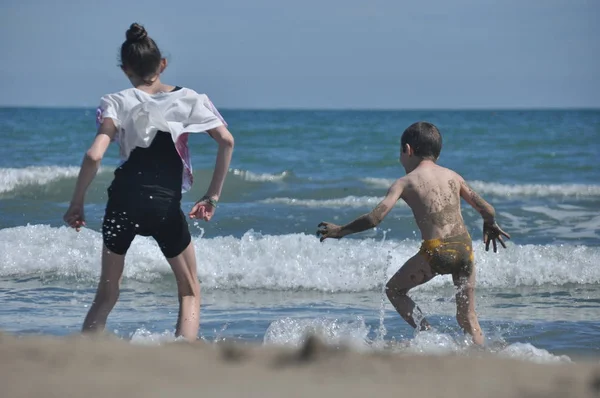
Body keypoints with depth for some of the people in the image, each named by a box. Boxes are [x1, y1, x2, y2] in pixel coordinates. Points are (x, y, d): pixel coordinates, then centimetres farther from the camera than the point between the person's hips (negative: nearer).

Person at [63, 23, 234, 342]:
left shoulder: (118, 103, 1)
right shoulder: (188, 99, 6)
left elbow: (93, 156, -11)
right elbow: (226, 140, -4)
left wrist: (76, 203, -1)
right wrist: (213, 196, 1)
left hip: (123, 199, 0)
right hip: (166, 205, 0)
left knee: (106, 293, 17)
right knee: (189, 292, 15)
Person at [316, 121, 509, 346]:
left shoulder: (405, 182, 4)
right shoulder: (453, 176, 17)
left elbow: (376, 217, -6)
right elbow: (488, 211, 16)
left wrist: (341, 231, 7)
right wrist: (491, 227, 39)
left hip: (435, 250, -4)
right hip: (463, 247, 4)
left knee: (394, 290, 18)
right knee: (467, 316, 15)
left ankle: (428, 336, 2)